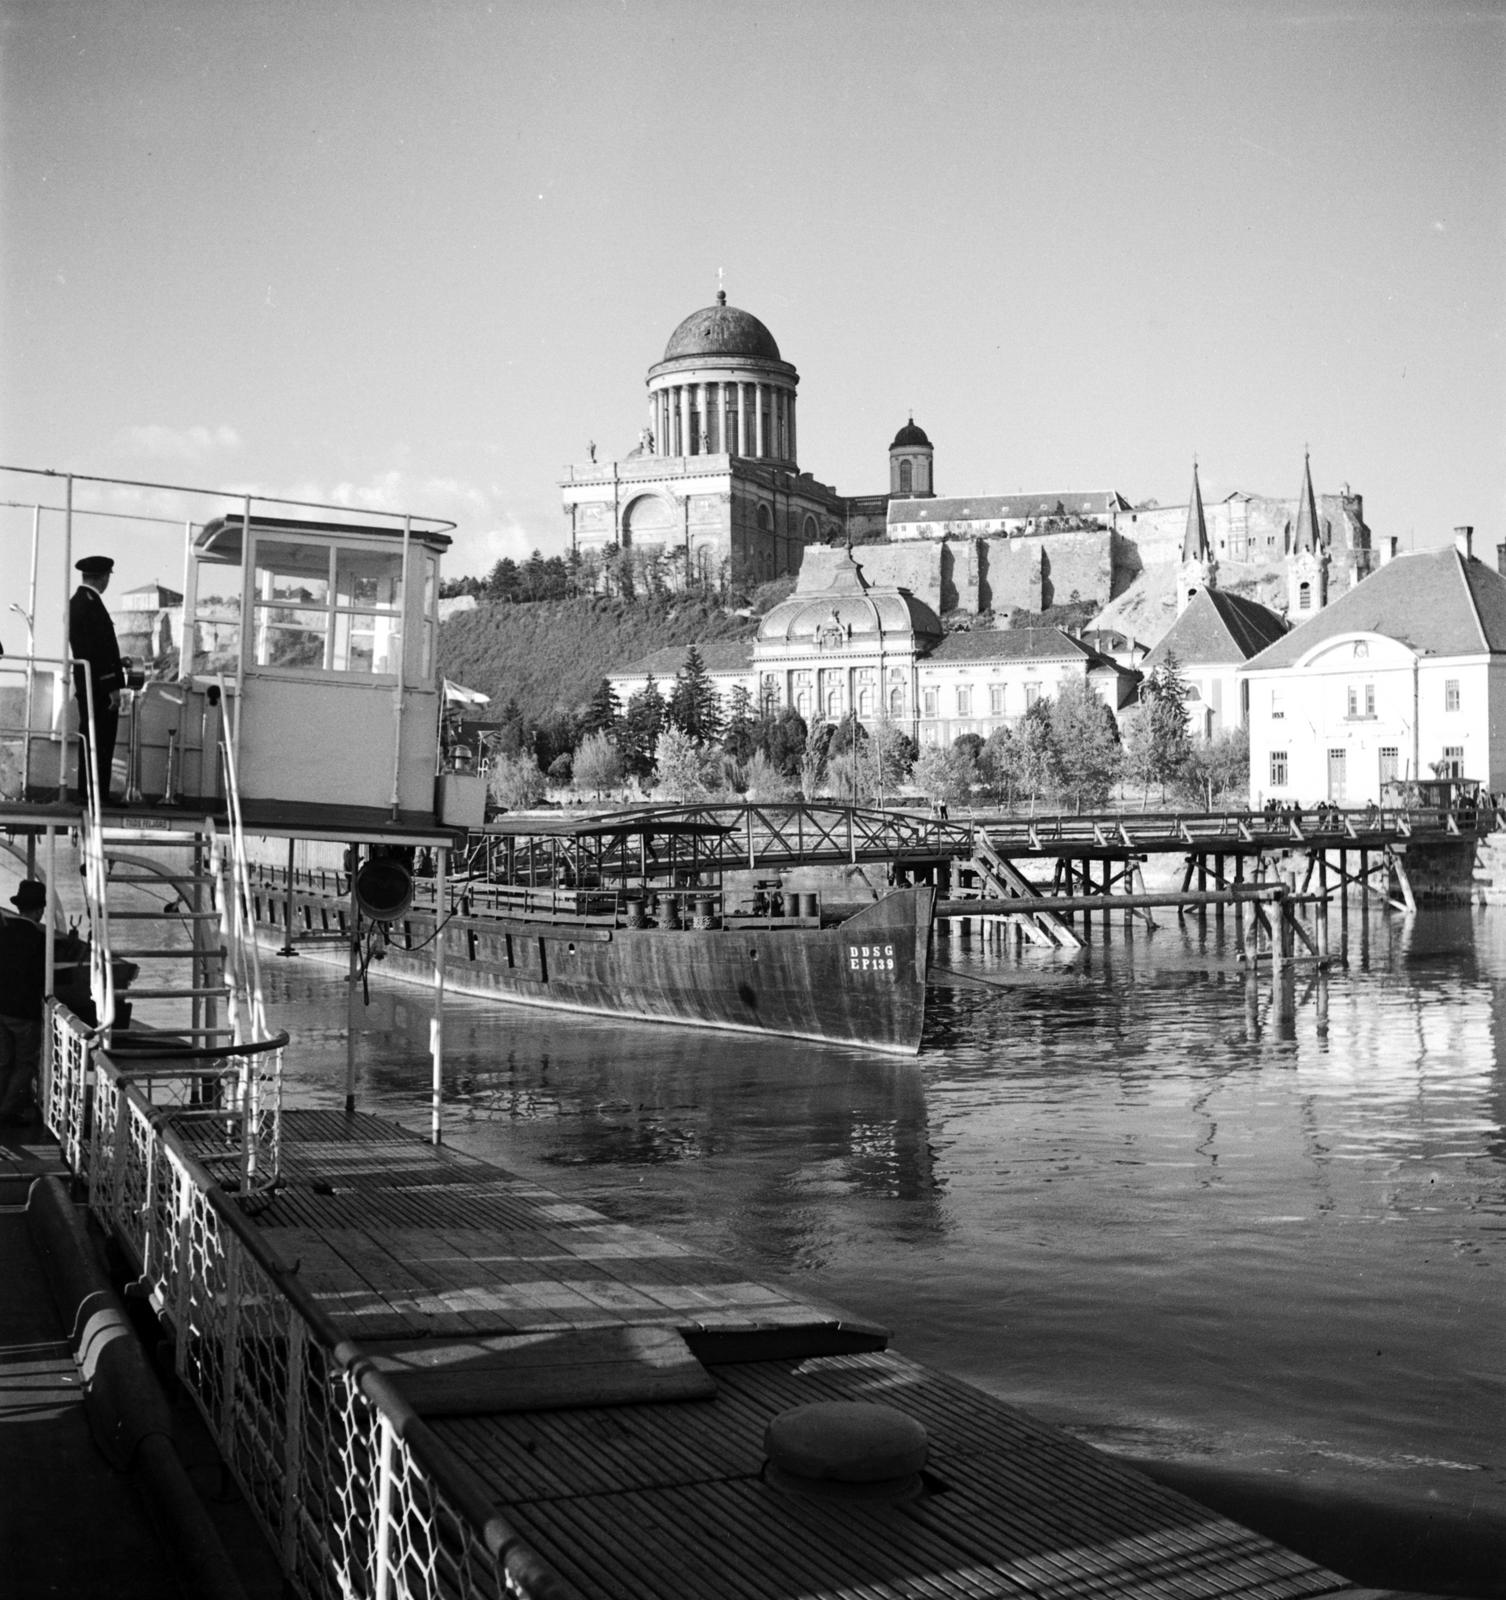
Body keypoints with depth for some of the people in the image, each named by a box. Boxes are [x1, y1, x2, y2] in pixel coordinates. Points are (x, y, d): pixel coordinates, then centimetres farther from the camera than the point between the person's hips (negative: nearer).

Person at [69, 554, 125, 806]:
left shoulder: (75, 602, 15)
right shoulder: (92, 604, -16)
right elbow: (102, 648, -20)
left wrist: (116, 664, 25)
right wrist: (113, 686, -19)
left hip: (84, 682, 10)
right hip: (99, 684, -10)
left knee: (90, 740, 13)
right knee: (100, 743, -7)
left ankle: (88, 794, 17)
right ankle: (97, 796, -6)